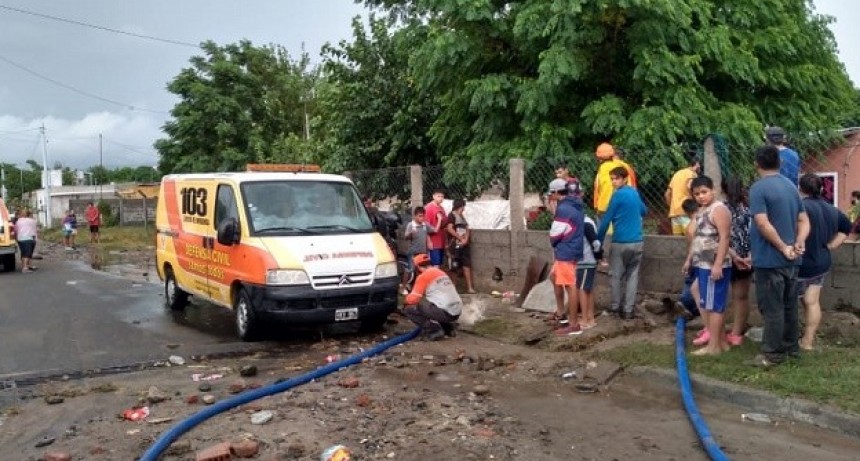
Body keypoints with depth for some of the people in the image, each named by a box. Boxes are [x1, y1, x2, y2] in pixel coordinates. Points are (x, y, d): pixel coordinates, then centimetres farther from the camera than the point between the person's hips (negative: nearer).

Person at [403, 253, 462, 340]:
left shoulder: (423, 276, -4)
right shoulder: (441, 272, 20)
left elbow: (413, 299, -6)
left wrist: (406, 301, 17)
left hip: (444, 312, -8)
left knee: (408, 309, 2)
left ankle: (433, 329, -6)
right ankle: (449, 327, 18)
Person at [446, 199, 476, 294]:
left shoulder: (462, 217, 21)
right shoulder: (452, 215, -4)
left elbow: (467, 229, 14)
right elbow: (449, 229, -15)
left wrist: (466, 239, -5)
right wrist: (461, 238, -12)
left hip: (464, 244, 7)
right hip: (456, 244, -7)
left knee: (467, 265, 3)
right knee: (454, 266, -4)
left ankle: (470, 287, 2)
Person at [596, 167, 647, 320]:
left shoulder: (618, 195, -10)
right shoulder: (634, 193, 11)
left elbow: (606, 219, -10)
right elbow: (644, 211, 28)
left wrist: (598, 239, -3)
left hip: (621, 242, -6)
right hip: (637, 241, 6)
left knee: (616, 275, 8)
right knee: (632, 275, 7)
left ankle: (616, 307, 16)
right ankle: (628, 310, 5)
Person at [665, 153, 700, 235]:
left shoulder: (677, 173, 23)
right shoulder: (692, 173, 1)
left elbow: (667, 194, 23)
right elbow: (689, 186, -22)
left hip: (673, 212, 7)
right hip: (685, 211, -7)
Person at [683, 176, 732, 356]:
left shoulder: (719, 209, -13)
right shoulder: (701, 211, 17)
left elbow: (724, 238, -21)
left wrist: (718, 264, -26)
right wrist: (689, 260, 25)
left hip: (715, 266, -10)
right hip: (702, 265, 10)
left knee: (714, 305, -5)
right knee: (707, 305, 12)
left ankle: (714, 345, -1)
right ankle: (720, 341, 20)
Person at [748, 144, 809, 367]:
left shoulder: (758, 188, -14)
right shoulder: (791, 186, 12)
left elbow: (763, 224, -23)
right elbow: (804, 220, 10)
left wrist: (783, 248, -15)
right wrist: (799, 243, -5)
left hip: (769, 259, -8)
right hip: (790, 259, 8)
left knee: (772, 308, -1)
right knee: (789, 305, 17)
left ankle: (773, 354, 5)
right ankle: (791, 346, 27)